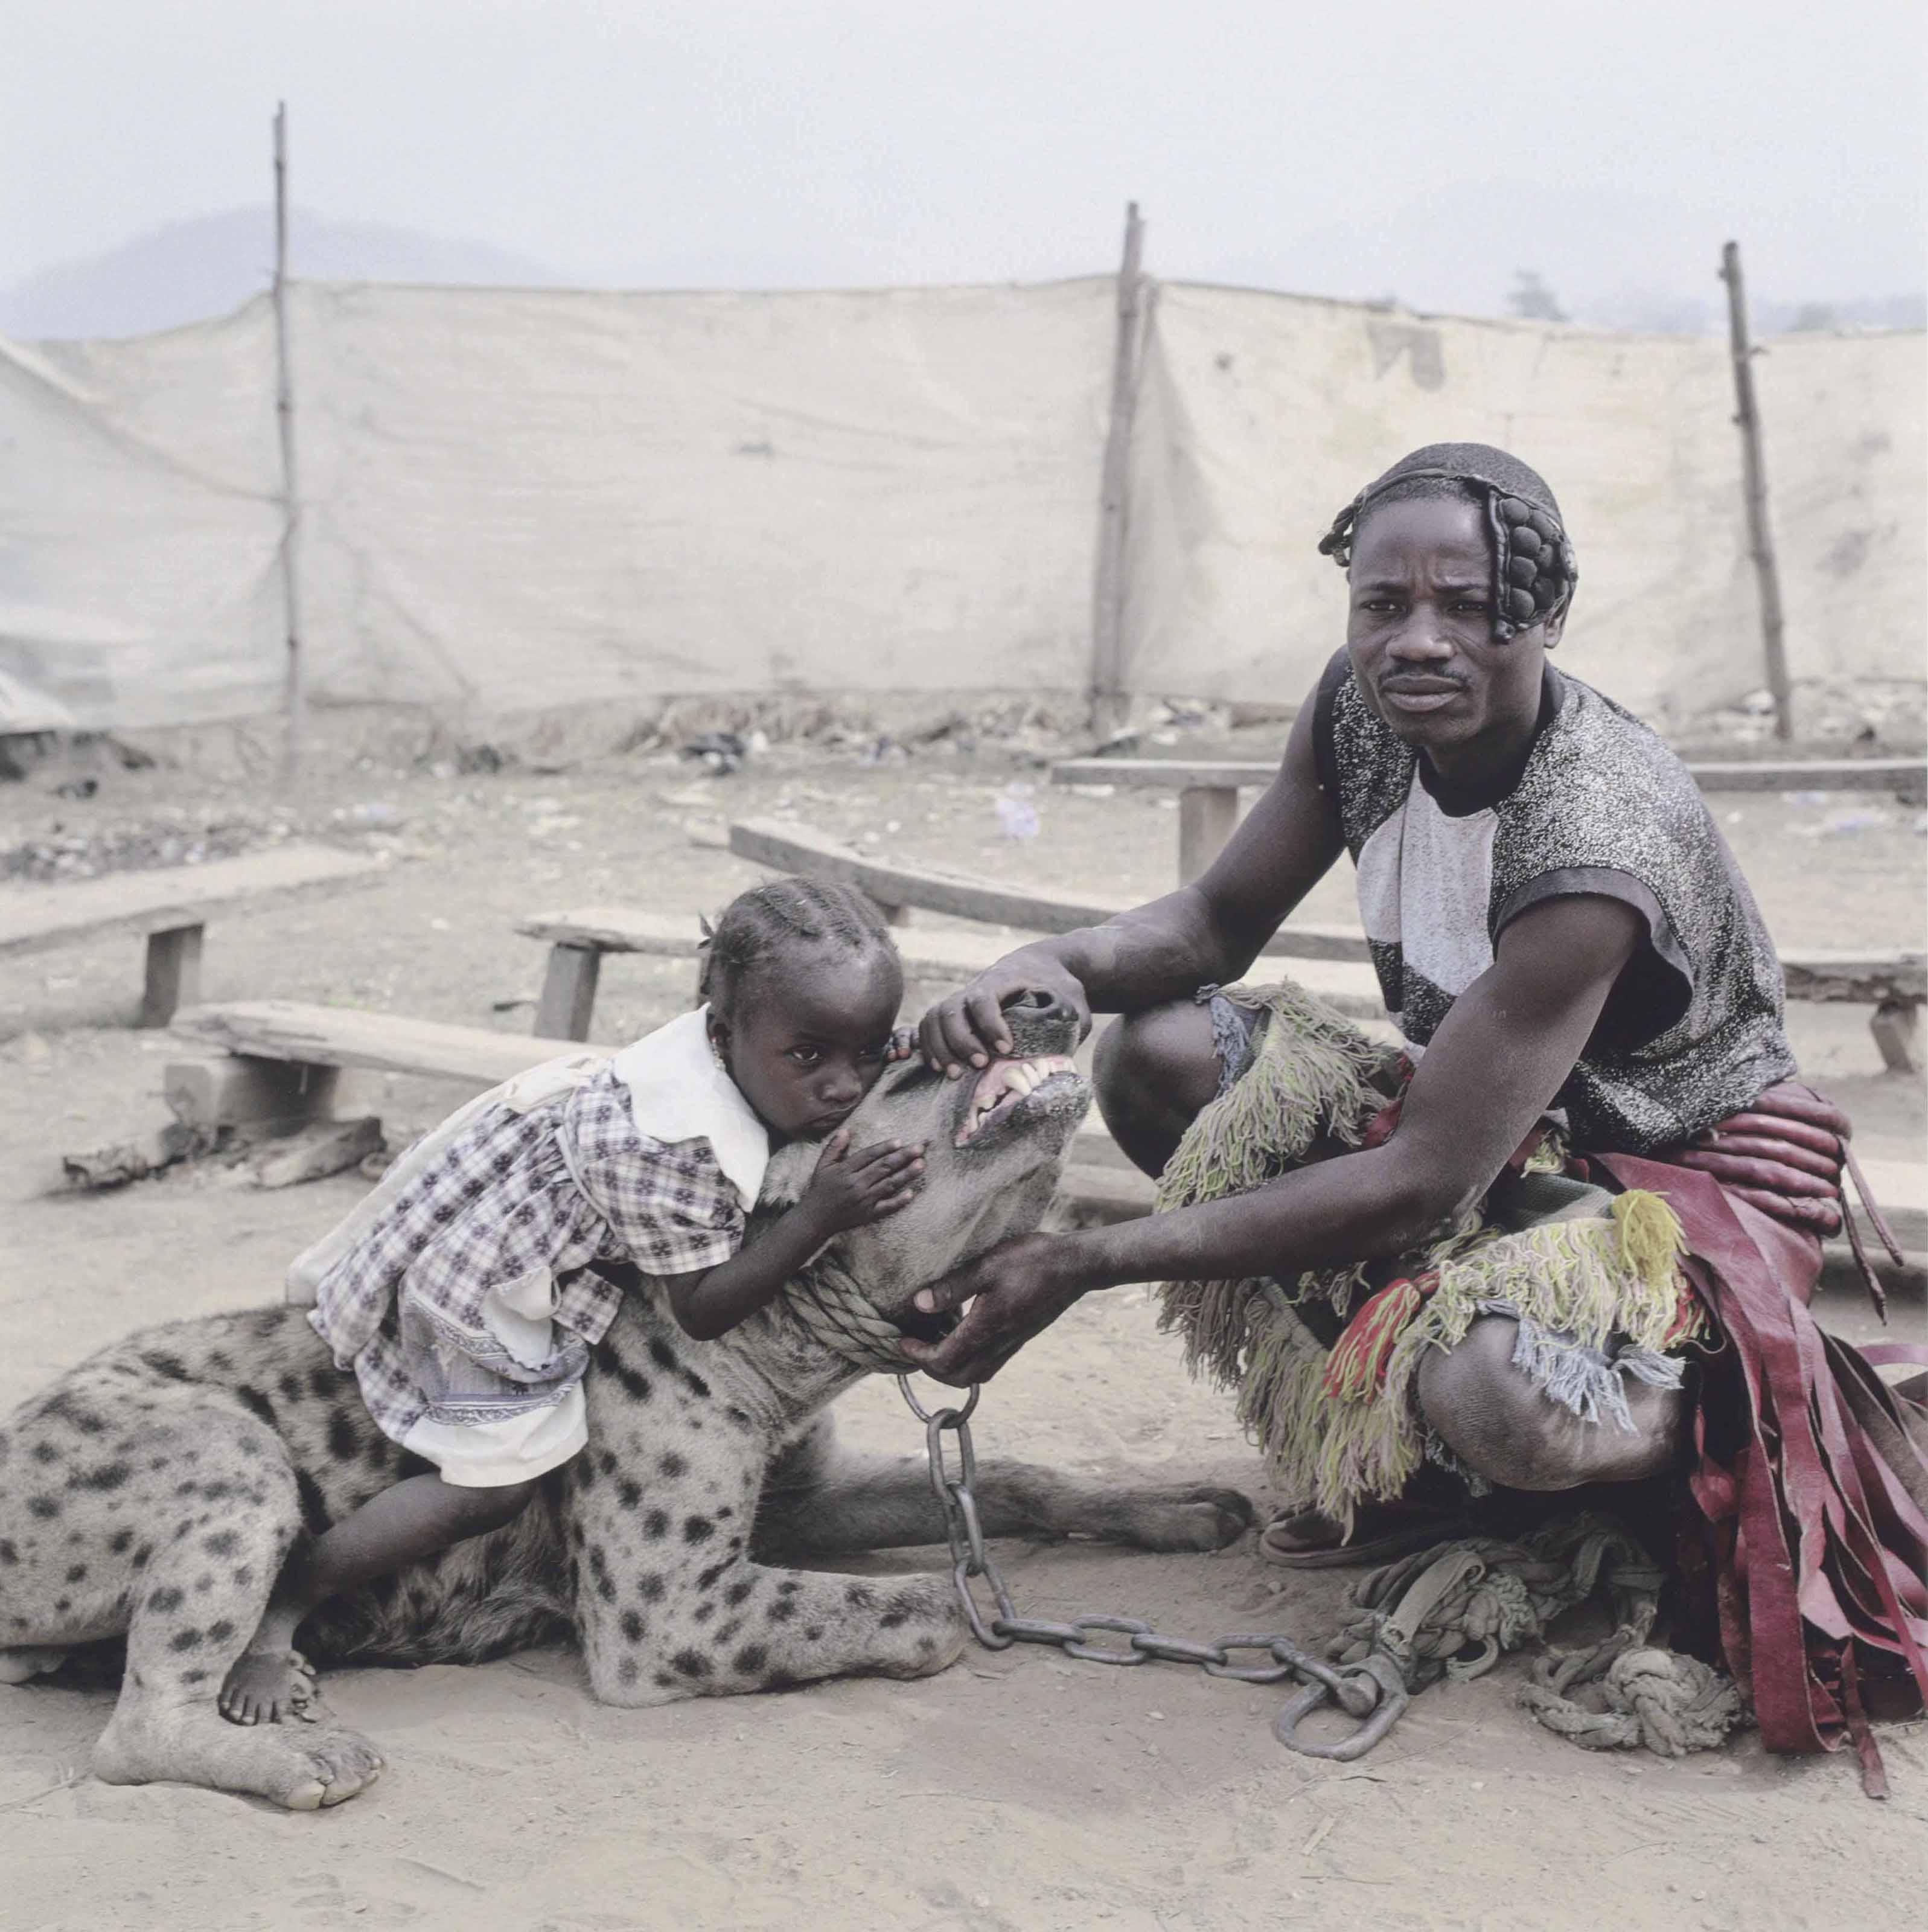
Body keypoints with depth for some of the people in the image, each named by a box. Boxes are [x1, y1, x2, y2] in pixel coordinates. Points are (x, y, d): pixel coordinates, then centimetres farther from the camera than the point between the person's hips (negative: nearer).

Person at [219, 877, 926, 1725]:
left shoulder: (759, 1041, -15)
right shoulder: (671, 1147, -39)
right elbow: (703, 1307, -28)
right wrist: (821, 1215, -36)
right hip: (474, 1258, -9)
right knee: (499, 1475, -15)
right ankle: (272, 1612, -6)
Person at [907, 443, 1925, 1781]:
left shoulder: (1598, 854, -34)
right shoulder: (1360, 713, -12)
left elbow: (1423, 1182, -33)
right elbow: (1221, 917, 0)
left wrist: (1084, 1265, -34)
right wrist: (1058, 964, -25)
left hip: (1696, 1176, -8)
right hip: (1492, 1125, 8)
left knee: (1494, 1395, -40)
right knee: (1161, 1051, -12)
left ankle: (1697, 1429, -2)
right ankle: (1386, 1429, -3)